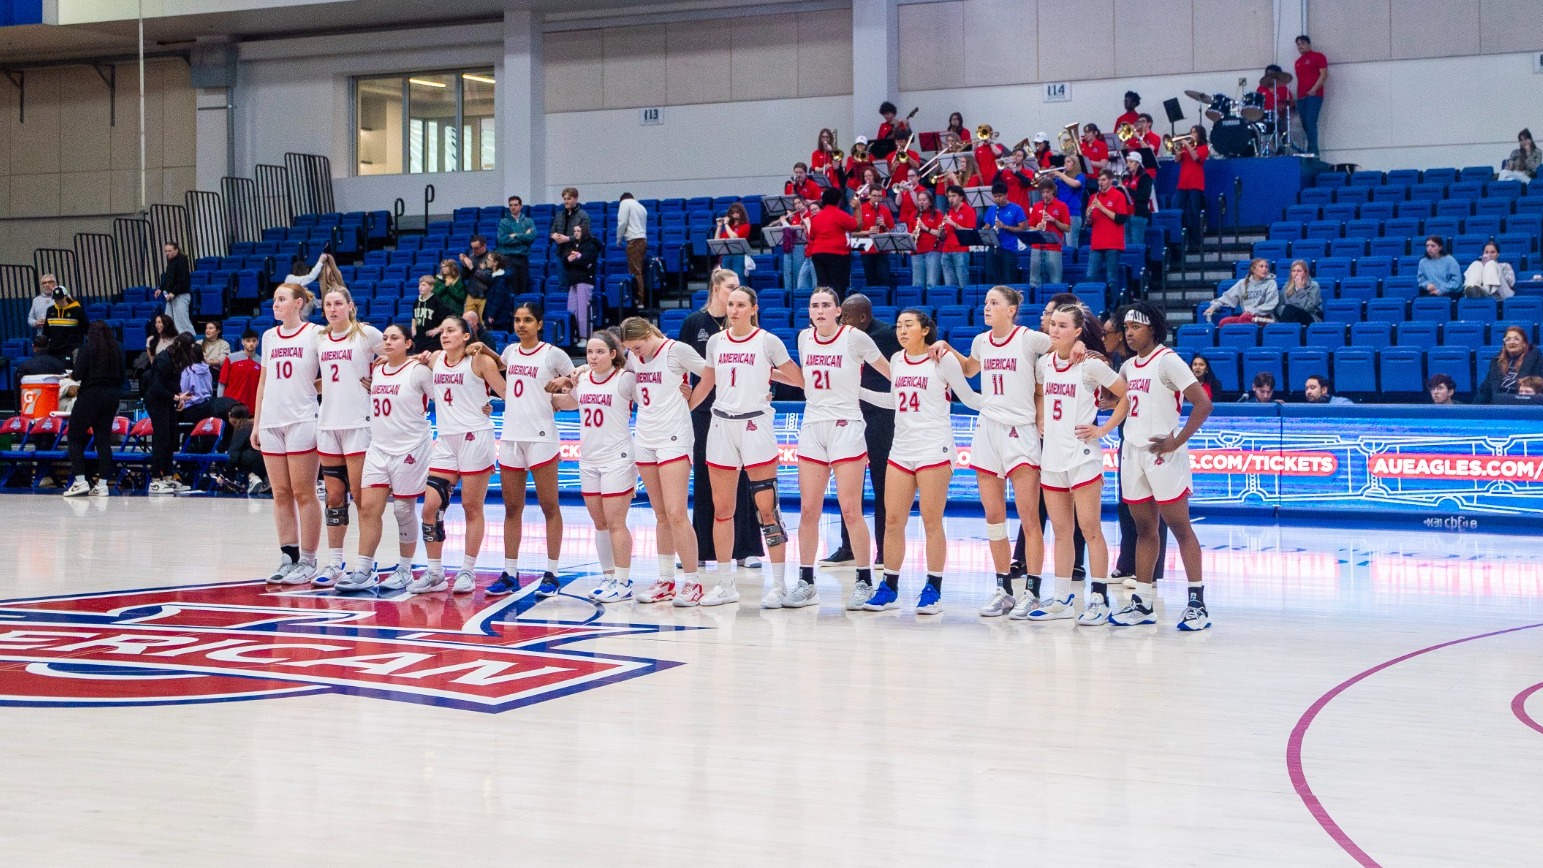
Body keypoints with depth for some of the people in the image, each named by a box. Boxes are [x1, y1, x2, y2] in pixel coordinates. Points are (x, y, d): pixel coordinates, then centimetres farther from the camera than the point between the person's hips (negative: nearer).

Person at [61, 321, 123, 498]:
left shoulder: (87, 349, -8)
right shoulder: (117, 351, 6)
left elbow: (78, 374, -14)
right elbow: (121, 377, 9)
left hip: (90, 395, -5)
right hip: (112, 397, 5)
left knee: (75, 437, 6)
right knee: (103, 439, 8)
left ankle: (80, 481, -3)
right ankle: (102, 484, 4)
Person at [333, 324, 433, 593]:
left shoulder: (419, 371, -8)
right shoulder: (375, 371, 10)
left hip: (410, 450, -6)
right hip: (378, 449, 6)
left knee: (404, 511, 2)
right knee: (368, 508, -2)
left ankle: (405, 570, 14)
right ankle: (362, 571, -1)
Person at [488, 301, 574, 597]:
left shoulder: (553, 354, -5)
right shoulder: (510, 351, 11)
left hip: (541, 437, -6)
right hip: (510, 437, 6)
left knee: (549, 506, 0)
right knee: (512, 509, 9)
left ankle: (551, 574, 5)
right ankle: (510, 575, 14)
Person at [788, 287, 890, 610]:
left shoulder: (855, 337, -7)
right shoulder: (804, 337, 8)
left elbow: (891, 372, 3)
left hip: (846, 428, -5)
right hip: (812, 426, 5)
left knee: (851, 511, -7)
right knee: (808, 510, 3)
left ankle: (865, 581, 4)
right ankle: (806, 582, 10)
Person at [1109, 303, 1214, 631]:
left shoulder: (1167, 360, -10)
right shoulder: (1128, 366, 13)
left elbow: (1203, 403, -16)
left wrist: (1177, 442, -18)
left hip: (1162, 454, -7)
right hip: (1132, 453, 7)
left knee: (1179, 527, -4)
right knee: (1144, 529, 11)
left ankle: (1197, 603, -1)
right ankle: (1142, 603, 15)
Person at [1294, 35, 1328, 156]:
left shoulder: (1317, 56, 2)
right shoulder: (1298, 62, 22)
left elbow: (1324, 74, -6)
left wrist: (1314, 89, -17)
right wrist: (1297, 95, 12)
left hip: (1314, 95, -7)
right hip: (1301, 97, 7)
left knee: (1311, 123, -18)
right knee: (1305, 125, 1)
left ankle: (1313, 151, -22)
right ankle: (1311, 151, 3)